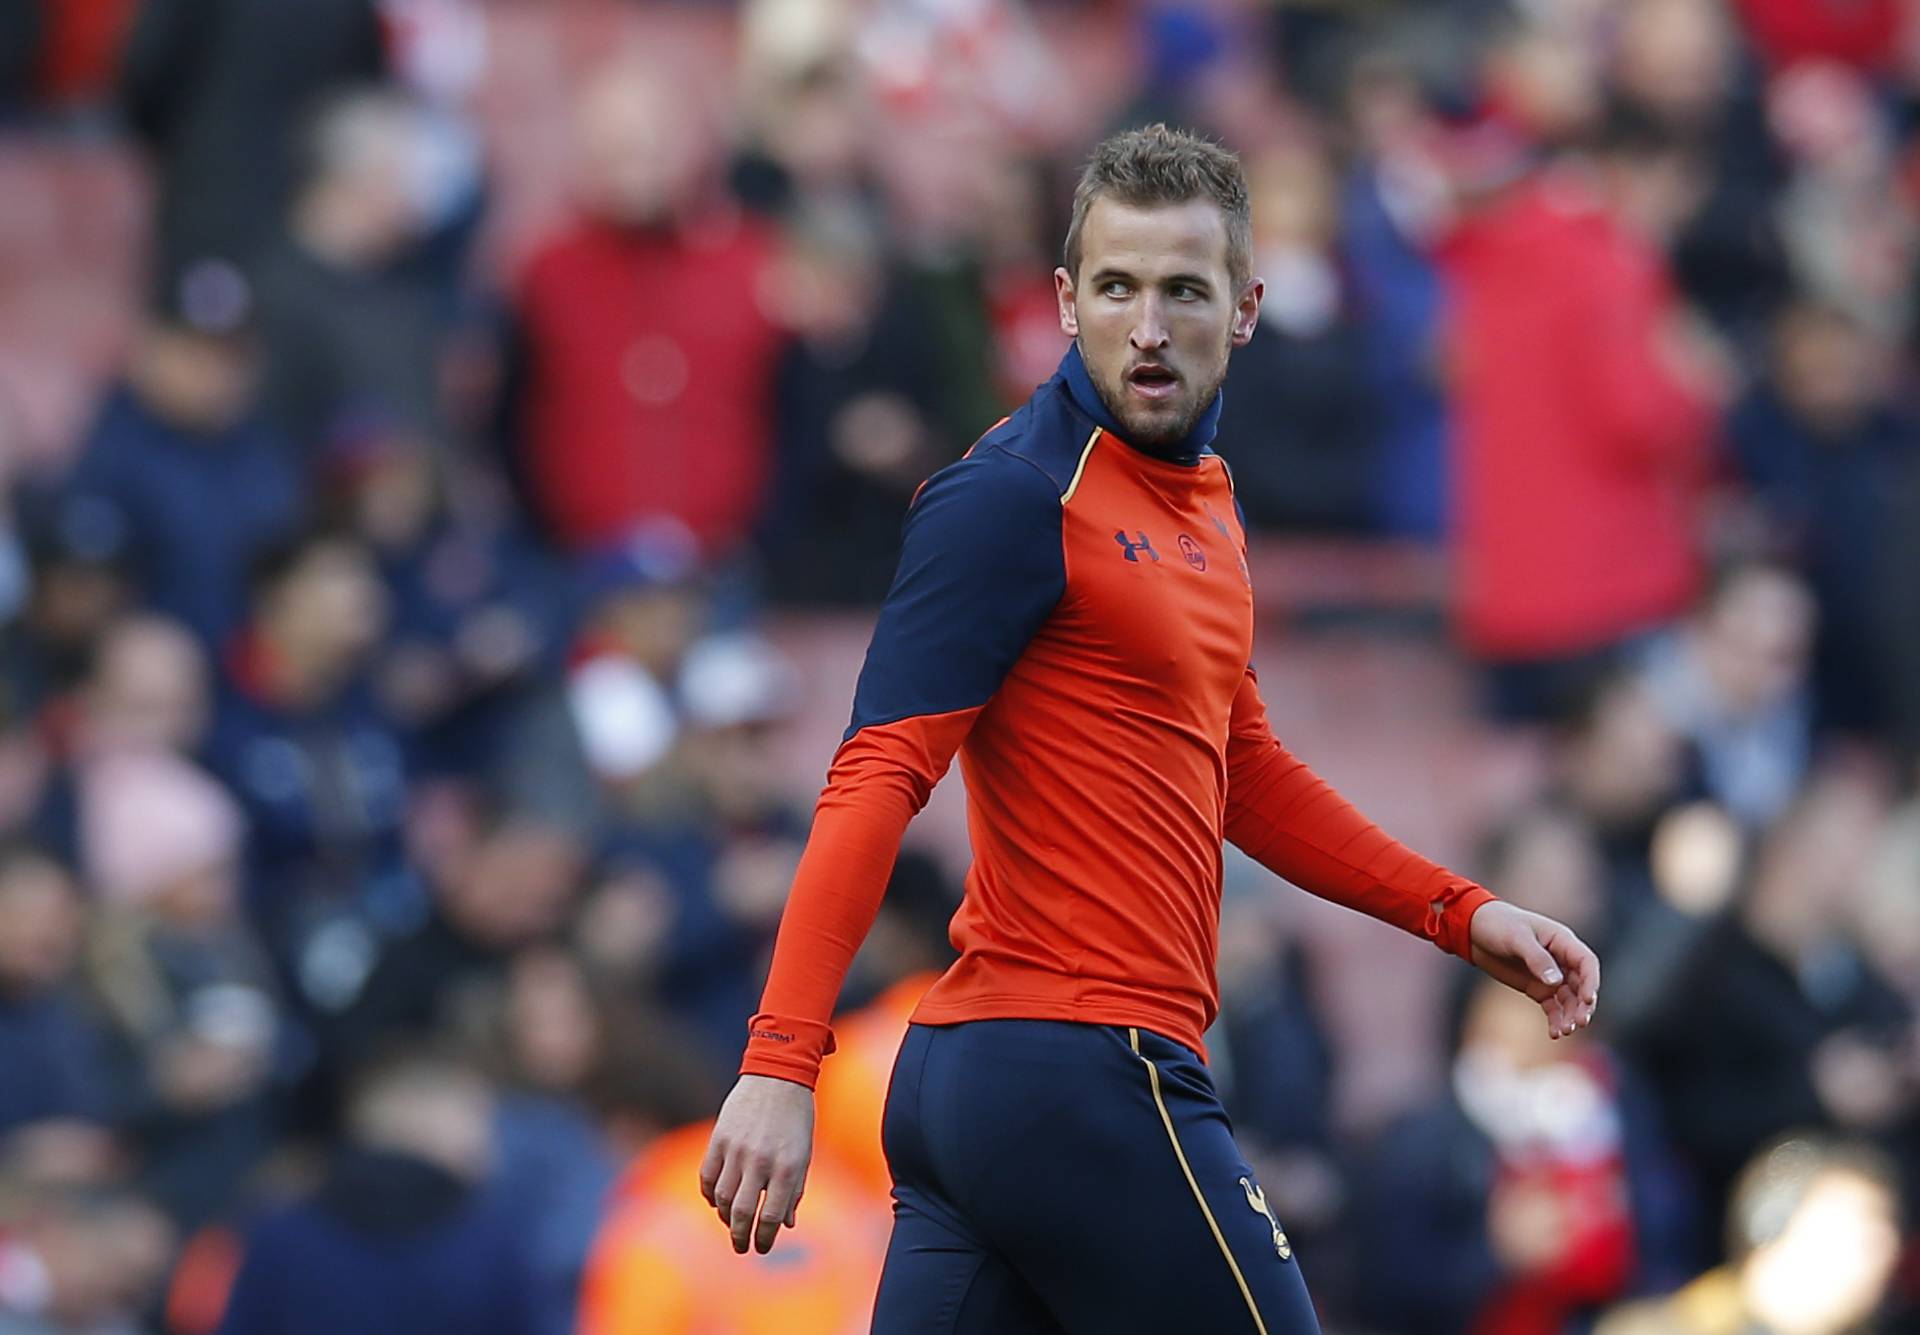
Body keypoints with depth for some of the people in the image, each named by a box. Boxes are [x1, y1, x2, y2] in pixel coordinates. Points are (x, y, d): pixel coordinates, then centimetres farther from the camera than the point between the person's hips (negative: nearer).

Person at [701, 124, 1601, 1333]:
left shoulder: (1202, 501, 17)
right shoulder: (1014, 497, -11)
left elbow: (1244, 773, 30)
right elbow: (876, 780, -18)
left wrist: (1461, 914, 23)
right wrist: (780, 1063, -26)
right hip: (1079, 1079, -9)